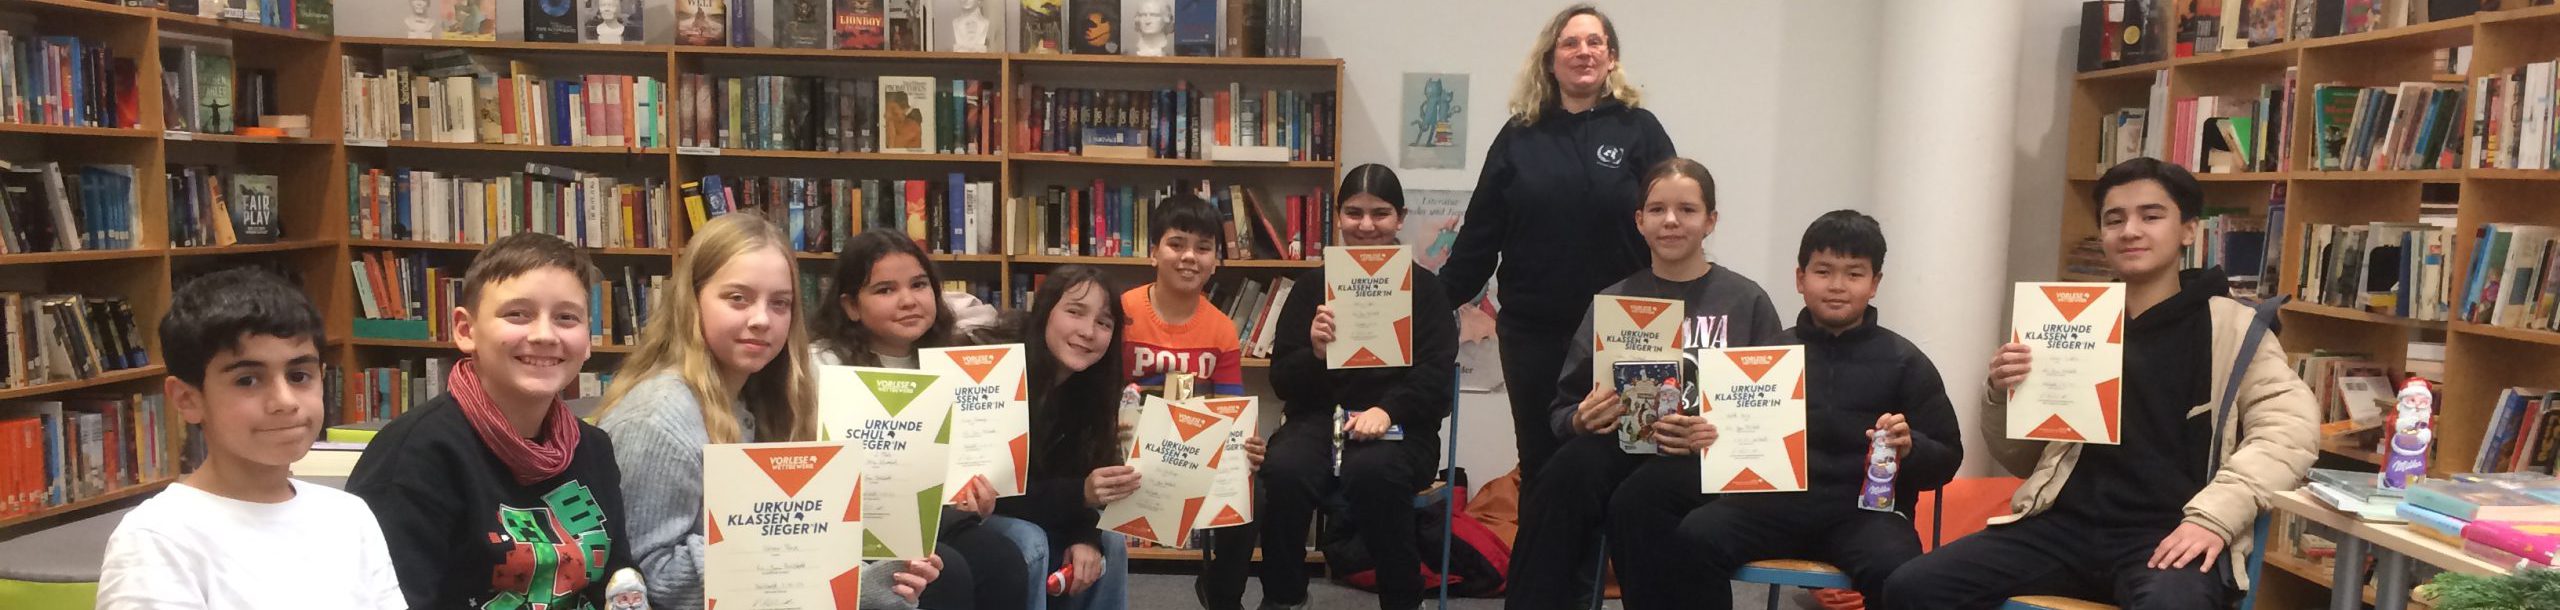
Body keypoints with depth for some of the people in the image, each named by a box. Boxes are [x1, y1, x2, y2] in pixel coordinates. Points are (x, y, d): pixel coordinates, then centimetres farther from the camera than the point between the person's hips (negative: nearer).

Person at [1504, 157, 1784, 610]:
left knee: (1638, 501, -36)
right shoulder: (1611, 301, 15)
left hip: (1709, 457, -2)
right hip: (1621, 443, 2)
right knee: (1571, 470, -33)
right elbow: (1560, 411, 13)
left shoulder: (1747, 302, 9)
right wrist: (1582, 419, -10)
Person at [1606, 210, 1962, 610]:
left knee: (1896, 571, -35)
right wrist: (1710, 438, -4)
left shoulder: (1904, 363, 8)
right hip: (1778, 501, 2)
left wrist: (1910, 448, -14)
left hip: (1866, 508, -1)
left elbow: (1948, 459, 8)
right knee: (1693, 538, -26)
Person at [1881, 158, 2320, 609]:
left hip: (2167, 537, -3)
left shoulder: (2232, 327, 7)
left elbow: (2289, 428, -5)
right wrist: (2000, 395, 0)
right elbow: (2020, 460, 21)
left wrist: (2213, 517, -19)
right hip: (2066, 523, 3)